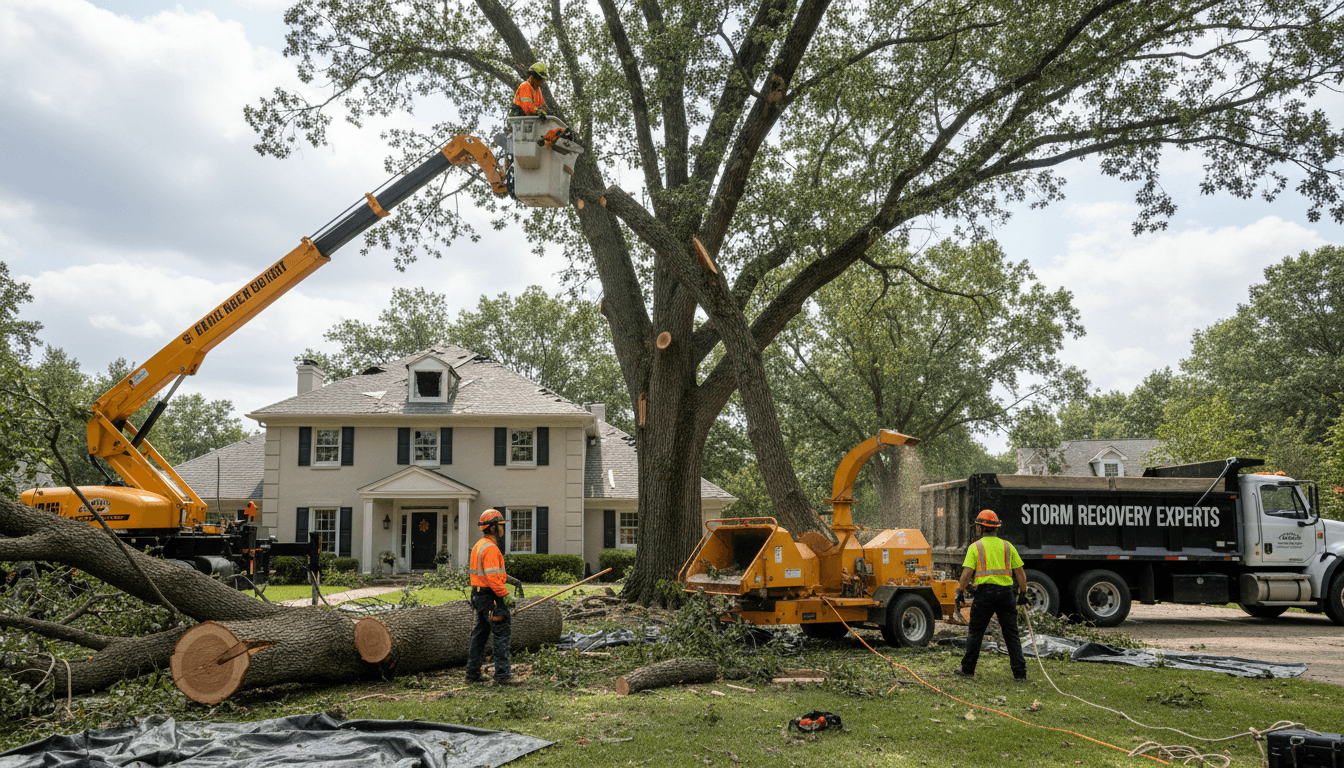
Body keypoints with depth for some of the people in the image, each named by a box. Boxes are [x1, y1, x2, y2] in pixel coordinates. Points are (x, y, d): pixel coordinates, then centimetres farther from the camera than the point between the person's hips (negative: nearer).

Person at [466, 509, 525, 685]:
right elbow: (491, 577, -25)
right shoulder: (490, 548, -18)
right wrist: (505, 596, -22)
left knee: (480, 634, 14)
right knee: (502, 634, -7)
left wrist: (510, 579, 17)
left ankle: (472, 674, 19)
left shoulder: (479, 546, 16)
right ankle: (502, 675, -7)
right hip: (491, 596, -10)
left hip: (479, 596, 10)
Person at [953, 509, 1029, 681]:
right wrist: (1023, 593, 16)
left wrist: (960, 591, 0)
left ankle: (967, 669, 15)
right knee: (1012, 635, 6)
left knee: (976, 633, 7)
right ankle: (1020, 673, 3)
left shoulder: (975, 547, -1)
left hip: (985, 593, -3)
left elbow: (967, 573, -9)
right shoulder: (1007, 546, 10)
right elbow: (1020, 572, 9)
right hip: (1006, 593, 3)